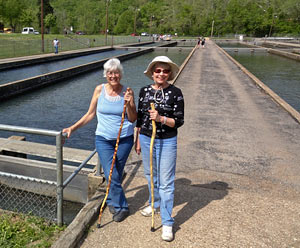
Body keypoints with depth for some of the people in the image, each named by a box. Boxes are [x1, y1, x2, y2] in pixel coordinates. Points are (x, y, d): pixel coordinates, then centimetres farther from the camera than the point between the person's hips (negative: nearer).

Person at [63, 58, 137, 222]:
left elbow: (133, 119, -2)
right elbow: (90, 114, 7)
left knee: (117, 174, 13)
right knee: (111, 176, -7)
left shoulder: (127, 92, -3)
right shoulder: (99, 90, -1)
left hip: (124, 139, 0)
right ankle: (122, 207, 13)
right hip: (103, 139, 0)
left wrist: (128, 104, -18)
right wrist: (73, 128, 1)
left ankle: (112, 201, 37)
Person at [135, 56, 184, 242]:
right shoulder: (144, 91, 2)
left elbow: (179, 121, -10)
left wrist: (161, 118, -26)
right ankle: (155, 203, 45)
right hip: (146, 139, 5)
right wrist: (137, 140, 11)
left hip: (167, 142, -4)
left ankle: (167, 223, 10)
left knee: (166, 182, -1)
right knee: (150, 175, 21)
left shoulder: (175, 93, -10)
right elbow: (139, 117, 9)